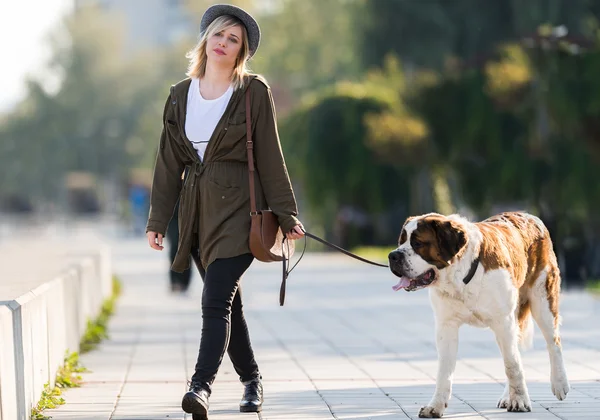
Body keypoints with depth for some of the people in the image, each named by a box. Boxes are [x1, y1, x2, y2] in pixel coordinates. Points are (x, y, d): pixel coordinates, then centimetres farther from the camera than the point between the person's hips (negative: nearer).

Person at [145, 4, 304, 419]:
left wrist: (285, 216, -2)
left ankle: (201, 385, -27)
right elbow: (169, 162, 13)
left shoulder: (254, 92, -2)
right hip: (197, 210, 5)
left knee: (216, 301, -17)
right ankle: (251, 379, 27)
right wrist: (158, 220, 10)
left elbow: (270, 158, -2)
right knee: (228, 302, 13)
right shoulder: (180, 95, 11)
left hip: (238, 208, -5)